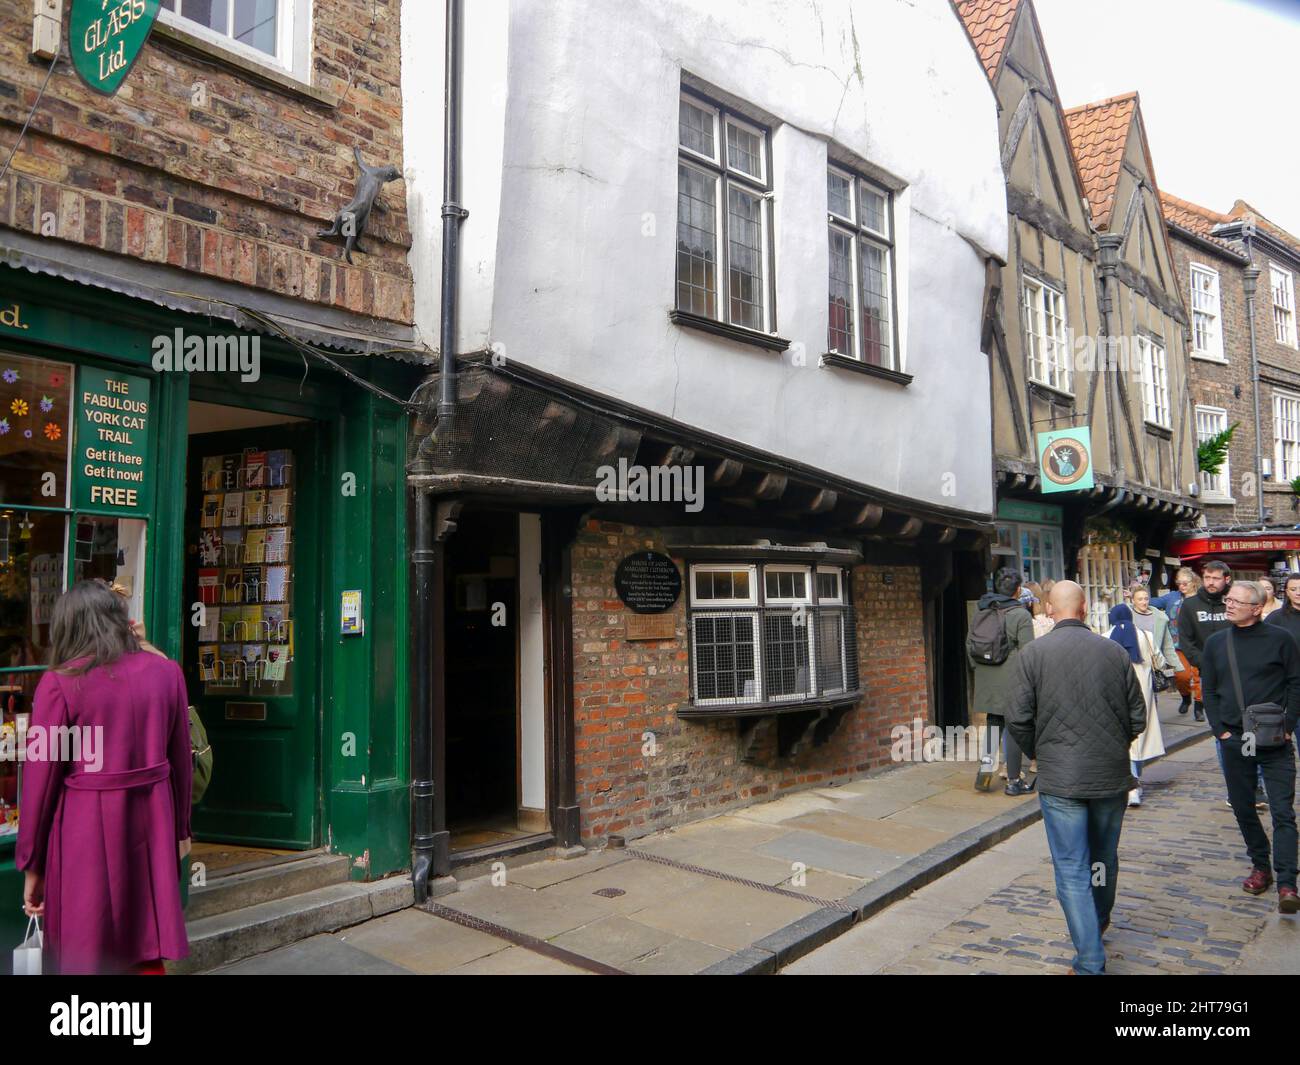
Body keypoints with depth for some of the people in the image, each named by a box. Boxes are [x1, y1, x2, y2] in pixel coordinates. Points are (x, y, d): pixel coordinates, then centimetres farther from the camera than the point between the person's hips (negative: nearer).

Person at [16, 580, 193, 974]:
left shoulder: (59, 682, -9)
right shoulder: (167, 672, 2)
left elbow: (40, 779, -6)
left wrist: (31, 865, 4)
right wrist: (180, 829, 20)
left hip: (85, 829, -3)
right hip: (150, 824, 3)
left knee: (85, 957, 11)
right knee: (148, 954, 14)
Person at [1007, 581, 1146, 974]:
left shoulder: (1033, 653, -9)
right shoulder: (1115, 651, -2)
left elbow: (1018, 719, -10)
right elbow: (1138, 718, 2)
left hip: (1060, 779, -3)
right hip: (1112, 776, 3)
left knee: (1072, 870, 3)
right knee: (1105, 857, 23)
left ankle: (1090, 961, 2)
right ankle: (1099, 922, 46)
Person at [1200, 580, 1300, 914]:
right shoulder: (1215, 643, 7)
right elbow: (1208, 690, 10)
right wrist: (1221, 730, 1)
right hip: (1234, 741, 4)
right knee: (1243, 808, 11)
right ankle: (1261, 867, 27)